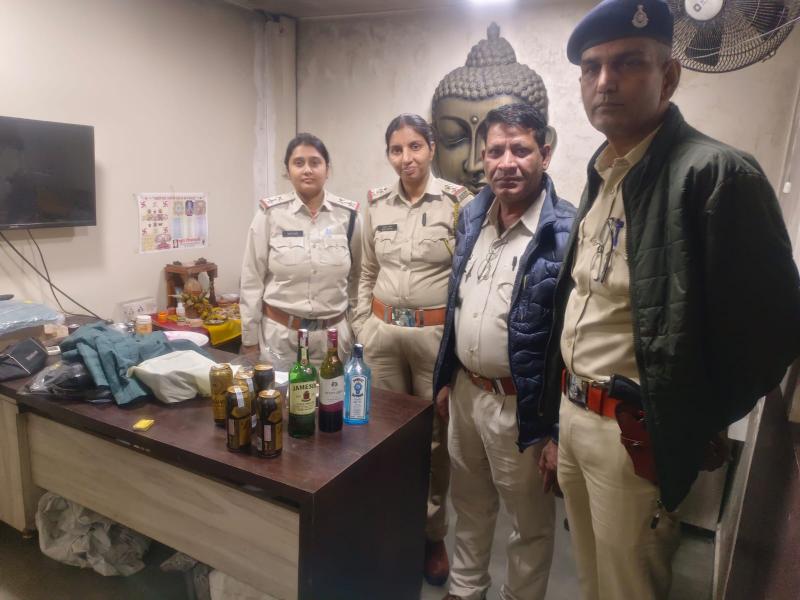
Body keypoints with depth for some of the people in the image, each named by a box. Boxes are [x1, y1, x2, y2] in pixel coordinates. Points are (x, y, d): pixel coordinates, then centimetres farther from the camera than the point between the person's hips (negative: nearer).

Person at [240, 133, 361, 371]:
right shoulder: (270, 214, -6)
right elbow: (252, 281, -2)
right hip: (280, 334, -1)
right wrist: (250, 340, -1)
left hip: (333, 335, 2)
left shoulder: (348, 215, -1)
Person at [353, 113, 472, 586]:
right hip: (383, 333, 4)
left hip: (436, 334, -3)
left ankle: (433, 535, 29)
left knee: (435, 436, 8)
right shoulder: (376, 204, 7)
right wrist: (362, 327, 8)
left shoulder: (459, 201, -6)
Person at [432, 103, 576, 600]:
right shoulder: (472, 216, 3)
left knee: (530, 524, 17)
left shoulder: (567, 232, -19)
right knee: (470, 505, 26)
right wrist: (446, 377, 14)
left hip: (522, 406, -6)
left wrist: (562, 428, -16)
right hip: (466, 391, 7)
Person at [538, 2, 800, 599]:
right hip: (571, 413, 8)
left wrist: (692, 430, -6)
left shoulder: (716, 174, -17)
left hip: (635, 433, -7)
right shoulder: (600, 174, 9)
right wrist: (562, 410, 12)